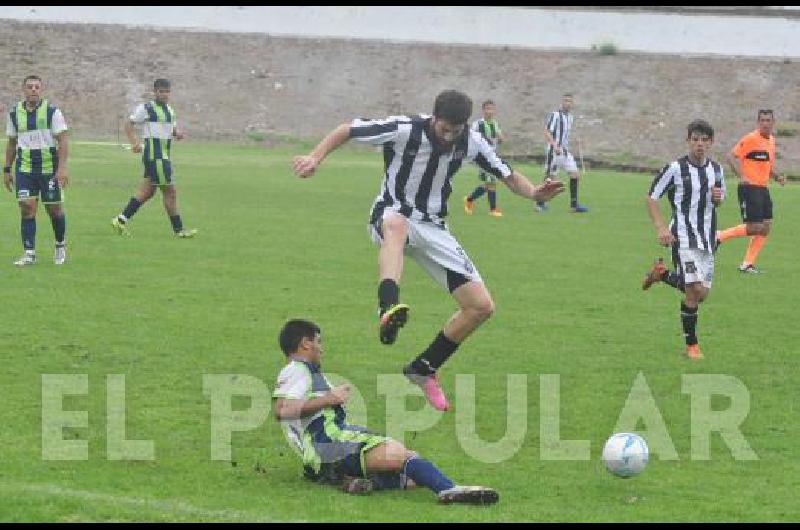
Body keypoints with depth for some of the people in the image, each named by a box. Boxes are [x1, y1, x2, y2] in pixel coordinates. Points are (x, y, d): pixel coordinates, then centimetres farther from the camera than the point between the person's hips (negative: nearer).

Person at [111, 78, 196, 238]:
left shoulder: (170, 110, 18)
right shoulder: (146, 109, -7)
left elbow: (173, 127, 29)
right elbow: (128, 124, -6)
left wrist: (178, 133, 5)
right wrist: (134, 142, -20)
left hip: (164, 156, 9)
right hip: (154, 155, -9)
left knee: (147, 191, 10)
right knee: (169, 191, -7)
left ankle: (121, 220, 15)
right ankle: (178, 229, -1)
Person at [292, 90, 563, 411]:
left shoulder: (471, 143, -6)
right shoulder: (403, 130, -18)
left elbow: (505, 174, 5)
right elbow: (347, 130, -8)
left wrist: (533, 193, -14)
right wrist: (316, 157, -20)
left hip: (432, 228, 5)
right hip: (391, 216, -5)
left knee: (481, 306, -4)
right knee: (397, 225, -46)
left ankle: (423, 369, 13)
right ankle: (389, 309, -67)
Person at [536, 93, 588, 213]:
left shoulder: (569, 116, 15)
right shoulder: (554, 115, -10)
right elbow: (546, 132, -17)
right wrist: (554, 145, -29)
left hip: (565, 151, 8)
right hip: (553, 151, -8)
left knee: (574, 173, -3)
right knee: (549, 177, -3)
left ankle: (574, 204, -1)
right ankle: (540, 204, 11)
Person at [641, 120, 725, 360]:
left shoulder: (716, 169, 6)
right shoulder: (675, 168, -10)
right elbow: (651, 198, -3)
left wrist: (717, 198, -4)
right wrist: (660, 228, -14)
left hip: (707, 238, 6)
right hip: (683, 238, -6)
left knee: (702, 293, 9)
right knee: (695, 290, -14)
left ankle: (663, 273, 33)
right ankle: (691, 345, 0)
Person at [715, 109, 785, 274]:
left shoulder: (771, 140, 14)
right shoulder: (750, 139, -12)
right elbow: (731, 156, -15)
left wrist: (776, 176, 7)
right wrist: (741, 176, -25)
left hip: (763, 189, 8)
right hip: (749, 188, -8)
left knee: (766, 227, 4)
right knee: (754, 227, -13)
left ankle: (747, 264, 10)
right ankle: (720, 236, 4)